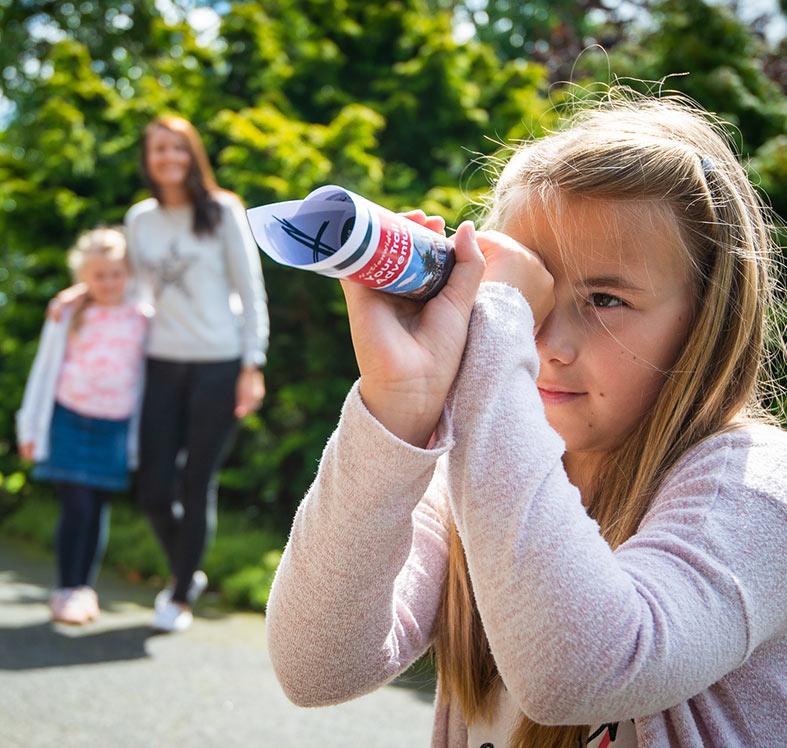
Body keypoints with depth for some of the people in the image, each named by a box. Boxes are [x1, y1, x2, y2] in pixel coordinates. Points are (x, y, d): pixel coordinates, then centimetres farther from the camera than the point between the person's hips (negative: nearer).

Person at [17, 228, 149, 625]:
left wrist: (141, 438, 9)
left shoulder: (141, 319, 3)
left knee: (98, 508, 7)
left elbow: (146, 378, 9)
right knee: (76, 506, -6)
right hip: (69, 422, -2)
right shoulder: (68, 315, 0)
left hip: (114, 428, 2)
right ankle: (66, 590, 4)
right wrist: (30, 428, 5)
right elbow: (45, 368, 6)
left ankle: (84, 587, 20)